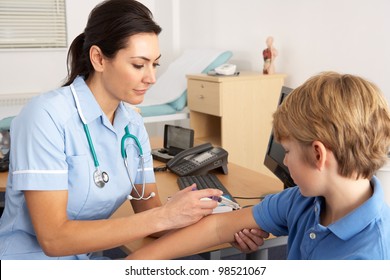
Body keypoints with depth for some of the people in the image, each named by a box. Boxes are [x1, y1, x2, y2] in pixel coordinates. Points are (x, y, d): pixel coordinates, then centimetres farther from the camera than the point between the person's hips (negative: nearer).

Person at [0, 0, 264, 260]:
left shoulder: (133, 125, -1)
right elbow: (53, 238, -23)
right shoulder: (47, 116, -19)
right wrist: (164, 217, -27)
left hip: (89, 259, 4)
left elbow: (149, 212, 1)